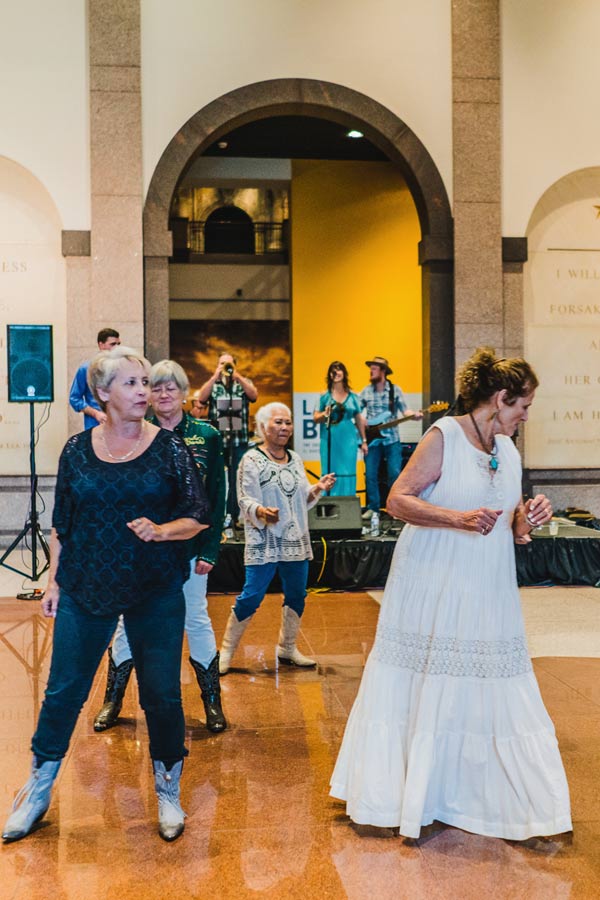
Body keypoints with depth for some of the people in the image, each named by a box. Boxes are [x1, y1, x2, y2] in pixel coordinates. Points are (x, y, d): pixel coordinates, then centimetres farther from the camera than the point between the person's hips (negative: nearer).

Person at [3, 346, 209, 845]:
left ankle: (168, 792, 27)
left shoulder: (169, 447, -3)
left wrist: (161, 530, -21)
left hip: (155, 592, -1)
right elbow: (61, 523, 8)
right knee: (63, 690, 8)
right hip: (86, 589, 1)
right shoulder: (77, 449, 2)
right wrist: (54, 580, 6)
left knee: (163, 695, 5)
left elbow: (198, 514, -4)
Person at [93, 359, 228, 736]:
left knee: (197, 619, 8)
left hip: (189, 547, 0)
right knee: (129, 619, 9)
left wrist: (210, 549, -6)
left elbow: (217, 497, -1)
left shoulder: (207, 436, -1)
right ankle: (113, 701, 26)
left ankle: (213, 703, 23)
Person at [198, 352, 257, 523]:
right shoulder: (212, 384, 13)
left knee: (236, 479, -1)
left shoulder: (244, 382, 13)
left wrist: (237, 376, -11)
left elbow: (254, 395, -7)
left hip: (239, 439, 0)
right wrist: (215, 376, -8)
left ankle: (233, 515, 6)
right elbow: (201, 398, -6)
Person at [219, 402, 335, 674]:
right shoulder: (251, 460, -7)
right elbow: (245, 500, -12)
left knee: (296, 596, 11)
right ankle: (226, 651, 6)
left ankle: (287, 648, 28)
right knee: (251, 597, -7)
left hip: (296, 542, 7)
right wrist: (261, 511, -32)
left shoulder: (295, 459, 13)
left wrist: (318, 489, 2)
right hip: (264, 543, -6)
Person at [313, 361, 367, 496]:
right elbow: (315, 418, 3)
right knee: (330, 473, -1)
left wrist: (364, 441, 12)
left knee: (348, 473, 2)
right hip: (329, 441, -1)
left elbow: (359, 419, 12)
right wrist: (325, 414, -18)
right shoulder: (324, 396, 3)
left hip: (348, 440, 1)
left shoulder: (353, 397, 8)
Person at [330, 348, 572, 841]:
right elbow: (398, 500, -14)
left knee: (493, 696, 6)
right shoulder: (444, 436, -9)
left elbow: (511, 529, 17)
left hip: (487, 593, 6)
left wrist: (528, 519, -5)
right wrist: (459, 518, -24)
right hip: (434, 590, -5)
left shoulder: (509, 452, 10)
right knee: (418, 692, 5)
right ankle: (402, 796, 24)